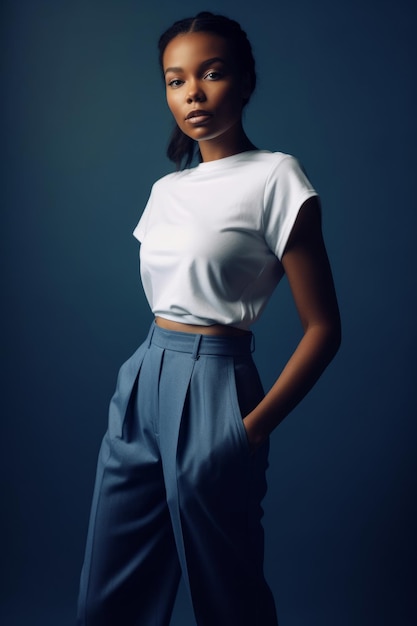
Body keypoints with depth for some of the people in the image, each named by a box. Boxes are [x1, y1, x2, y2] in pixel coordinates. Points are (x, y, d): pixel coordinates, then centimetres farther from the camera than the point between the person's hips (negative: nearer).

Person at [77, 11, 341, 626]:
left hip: (212, 390, -6)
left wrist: (254, 429, -12)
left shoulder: (275, 177, -8)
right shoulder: (166, 189, 11)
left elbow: (323, 328, -9)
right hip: (141, 384, 7)